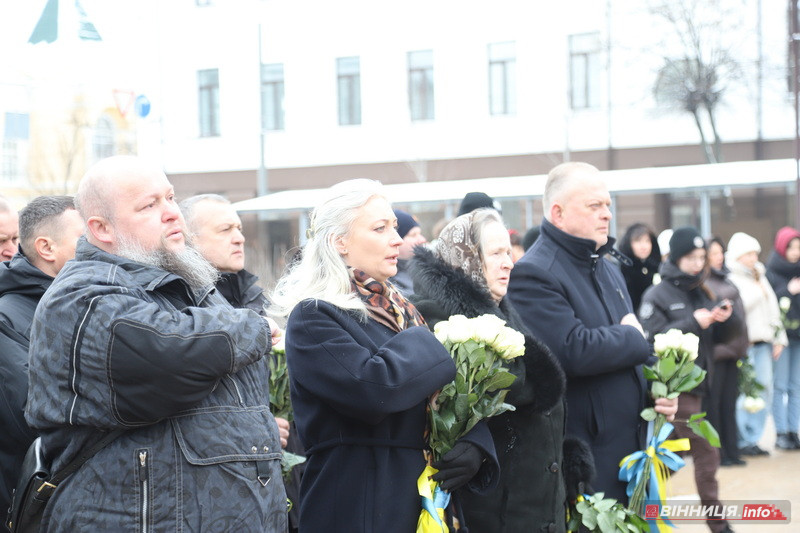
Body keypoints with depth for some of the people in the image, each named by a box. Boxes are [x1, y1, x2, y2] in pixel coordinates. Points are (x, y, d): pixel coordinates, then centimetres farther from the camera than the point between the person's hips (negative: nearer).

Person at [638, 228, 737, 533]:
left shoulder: (701, 293, 14)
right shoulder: (657, 296, -7)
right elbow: (652, 339, -18)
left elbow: (720, 336, 14)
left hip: (696, 384, 7)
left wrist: (725, 319, -7)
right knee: (705, 453, -6)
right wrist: (693, 323, -23)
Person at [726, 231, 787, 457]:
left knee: (764, 392, 5)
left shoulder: (761, 277, 20)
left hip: (763, 342, 8)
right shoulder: (732, 280, -5)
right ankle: (742, 441, -3)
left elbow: (773, 309, 23)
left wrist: (778, 339, 18)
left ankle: (753, 439, 13)